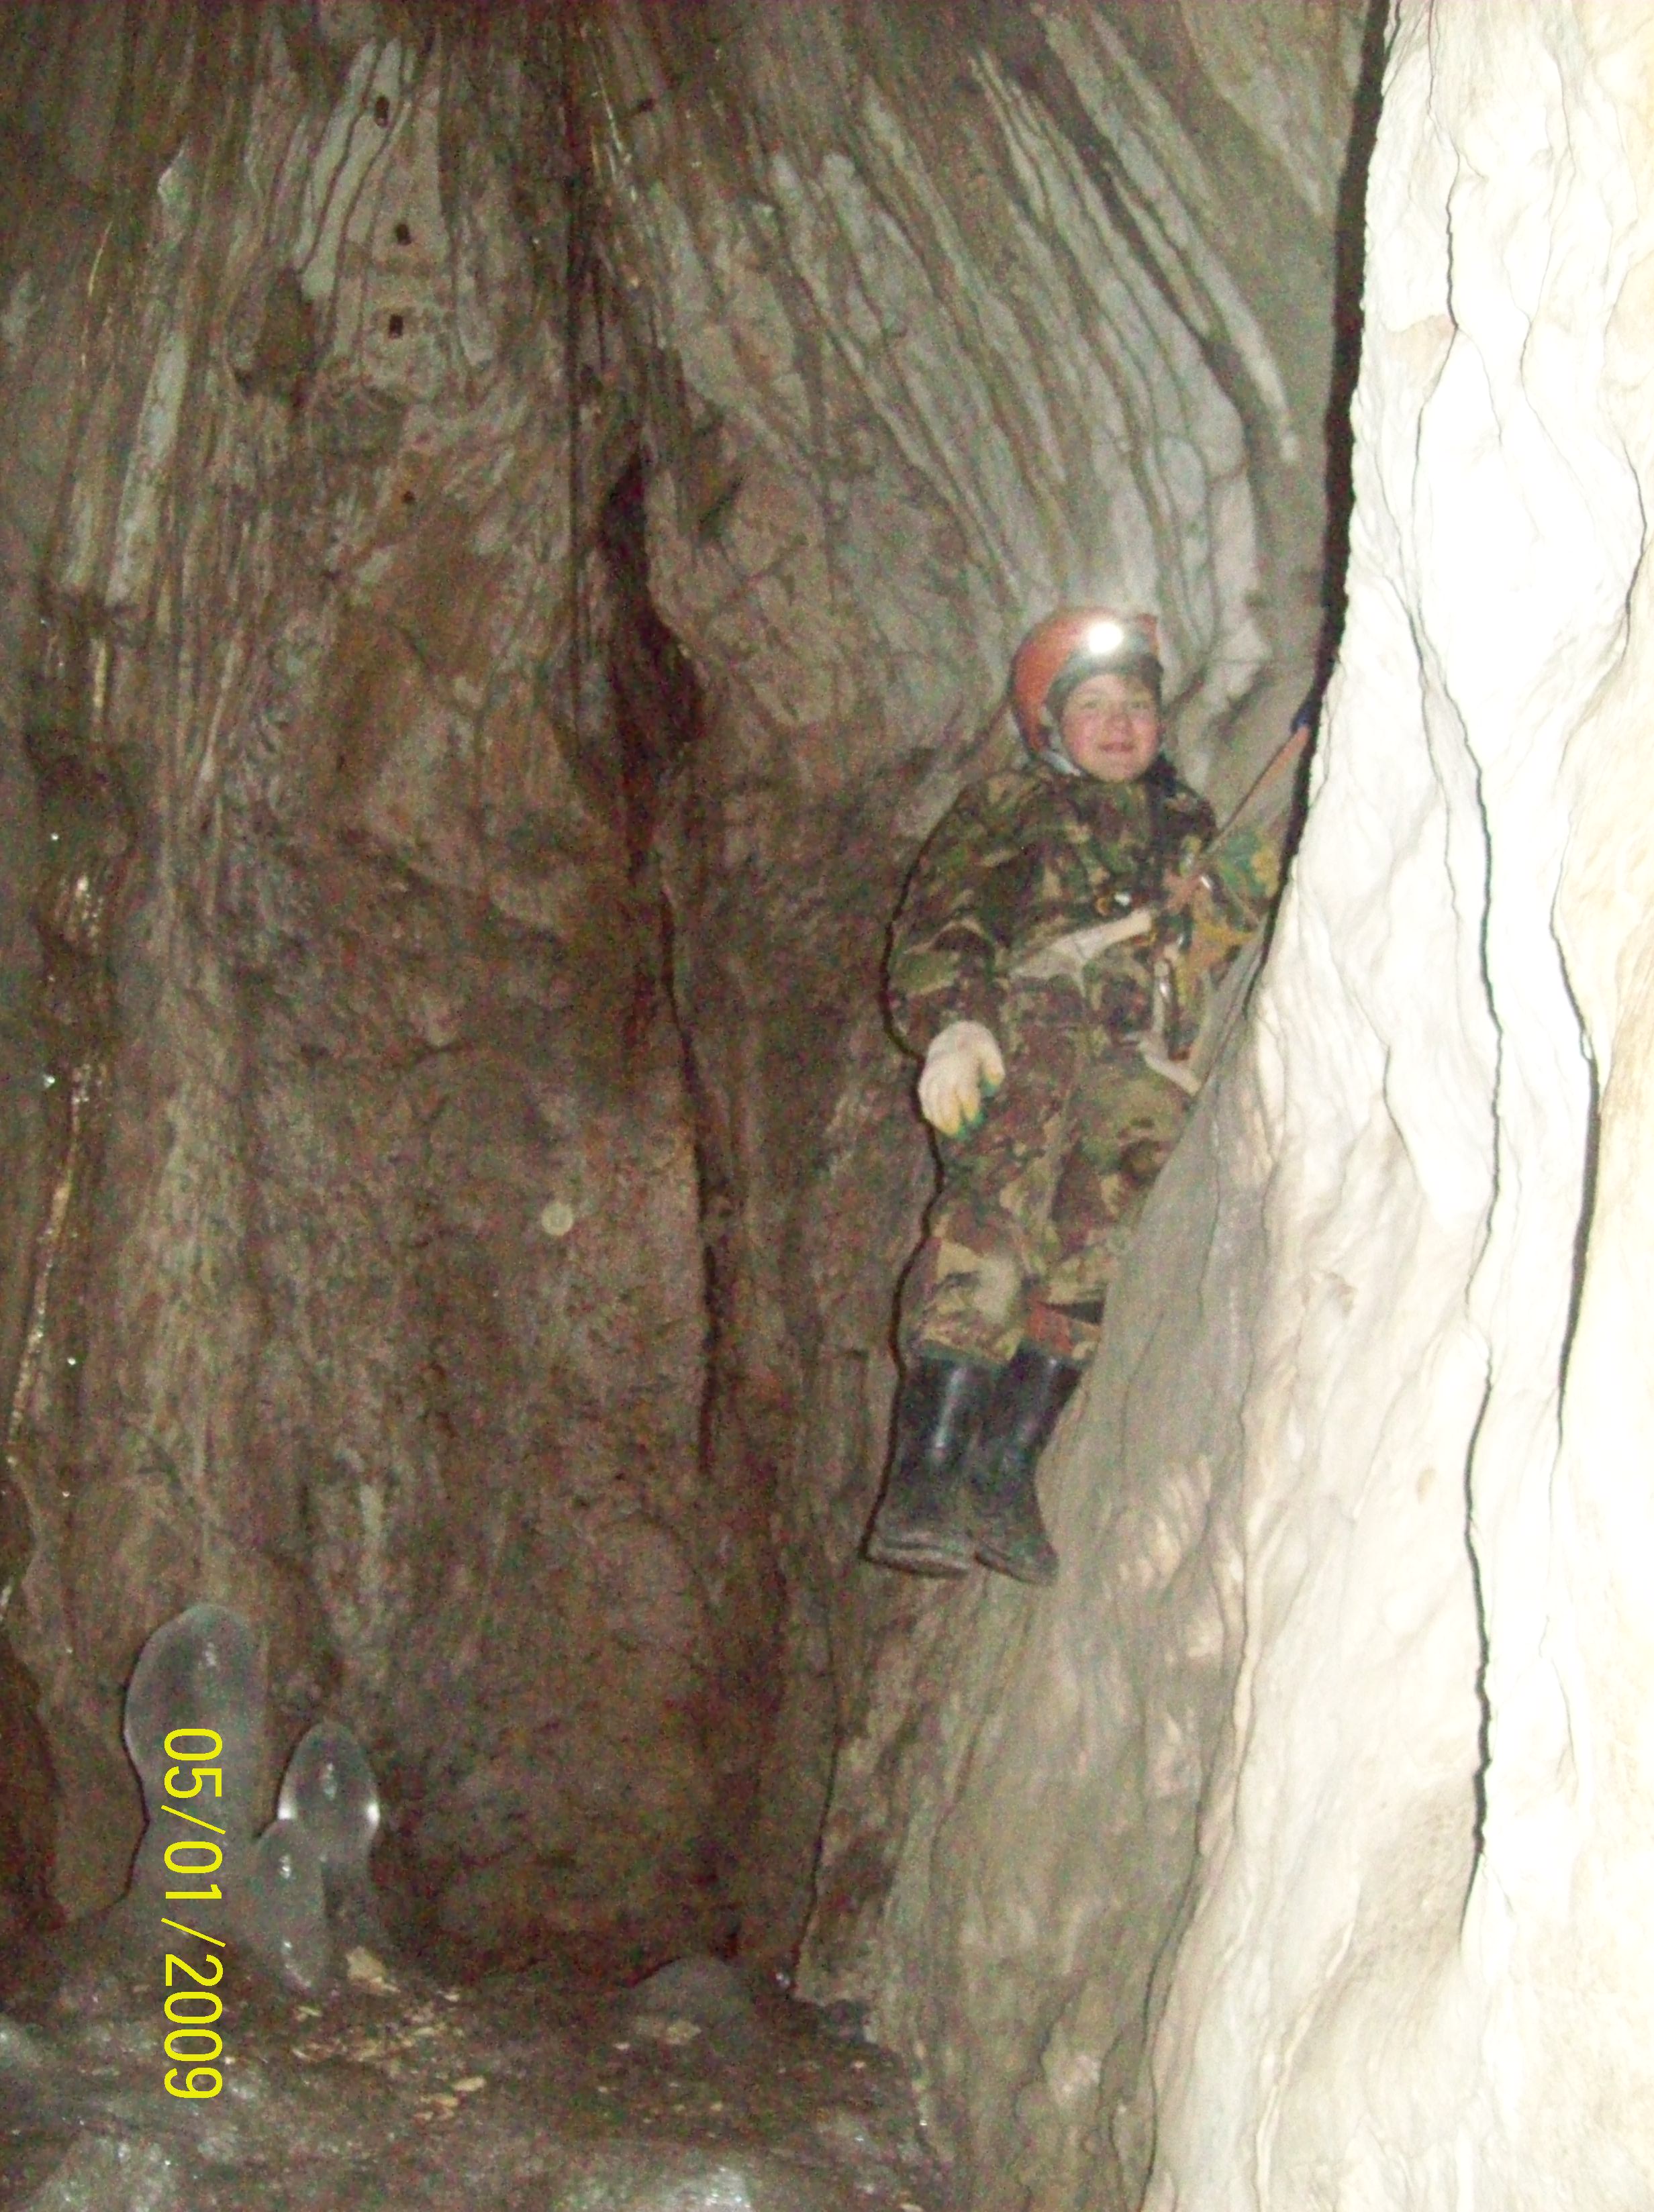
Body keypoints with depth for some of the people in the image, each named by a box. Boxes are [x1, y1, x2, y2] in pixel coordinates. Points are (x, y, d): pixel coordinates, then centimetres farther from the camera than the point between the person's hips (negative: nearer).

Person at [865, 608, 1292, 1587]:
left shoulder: (1191, 828, 34)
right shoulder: (1006, 808, 22)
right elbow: (934, 932, 8)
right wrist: (951, 1021, -12)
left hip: (1140, 1066, 4)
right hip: (1021, 1035, -4)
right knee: (1002, 1187, -31)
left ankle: (1008, 1462, -31)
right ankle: (925, 1470, -39)